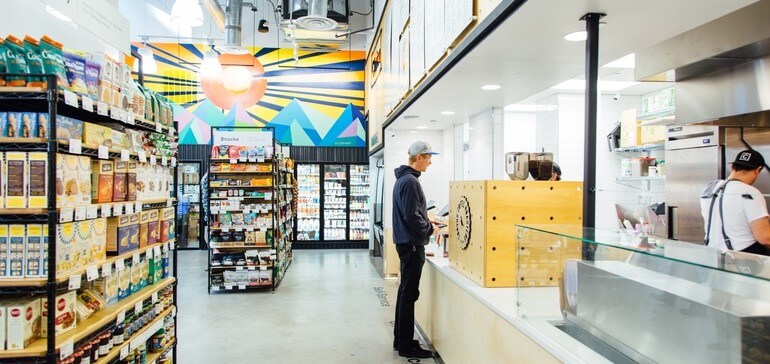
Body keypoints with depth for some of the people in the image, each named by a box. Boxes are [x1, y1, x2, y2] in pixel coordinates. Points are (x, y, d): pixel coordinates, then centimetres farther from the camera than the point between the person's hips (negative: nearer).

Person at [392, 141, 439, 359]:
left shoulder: (403, 179, 14)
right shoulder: (410, 181, -18)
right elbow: (412, 217, -23)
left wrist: (427, 221, 14)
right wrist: (430, 228, -9)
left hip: (406, 242, 11)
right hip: (412, 243, -11)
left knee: (405, 291, 16)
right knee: (409, 294, -3)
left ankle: (400, 339, 26)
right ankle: (406, 345, 6)